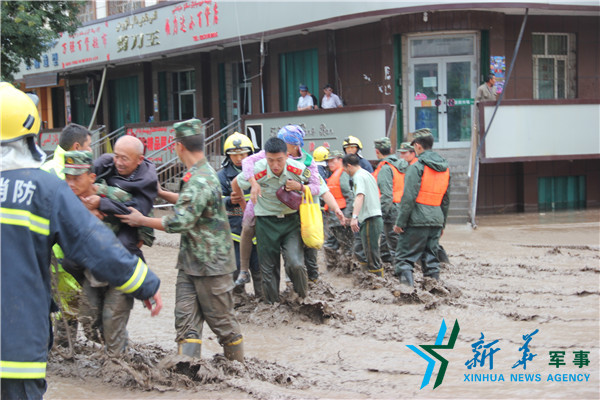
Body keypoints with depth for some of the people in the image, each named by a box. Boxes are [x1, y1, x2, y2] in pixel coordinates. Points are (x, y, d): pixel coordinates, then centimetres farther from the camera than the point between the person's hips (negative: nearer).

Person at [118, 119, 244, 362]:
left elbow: (180, 222, -26)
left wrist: (141, 220, -15)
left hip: (211, 264, -9)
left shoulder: (200, 181, -22)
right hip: (190, 262, 9)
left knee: (222, 320, 4)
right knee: (186, 317, 1)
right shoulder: (203, 172, 10)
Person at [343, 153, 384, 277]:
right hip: (376, 216, 10)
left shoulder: (359, 176, -10)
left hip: (370, 220, -10)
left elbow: (360, 196, -27)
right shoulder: (367, 174, 21)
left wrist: (354, 217, -39)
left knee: (372, 256, -8)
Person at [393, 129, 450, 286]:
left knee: (405, 257, -1)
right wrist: (442, 223, 24)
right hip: (436, 220, 7)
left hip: (417, 220, -6)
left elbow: (409, 198, -14)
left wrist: (400, 222, -10)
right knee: (431, 258, 13)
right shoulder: (445, 168, 13)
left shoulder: (417, 167, -10)